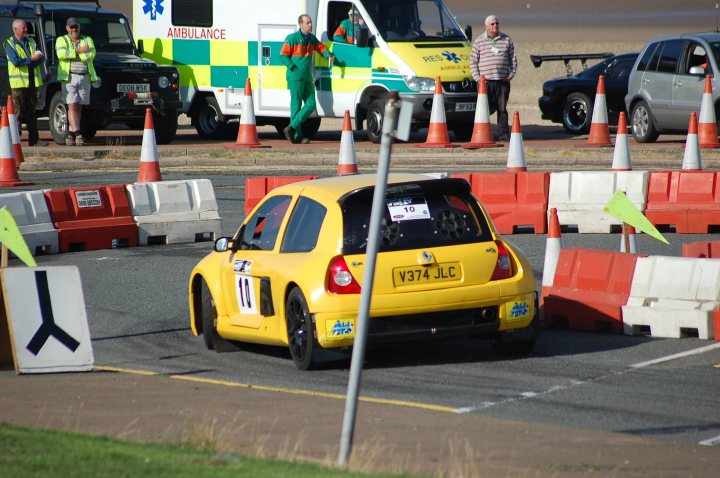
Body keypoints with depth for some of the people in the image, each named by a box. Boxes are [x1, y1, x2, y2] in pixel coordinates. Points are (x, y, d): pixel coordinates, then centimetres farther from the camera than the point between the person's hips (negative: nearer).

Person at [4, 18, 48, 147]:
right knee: (18, 112, -8)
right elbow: (15, 61, -15)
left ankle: (34, 139, 9)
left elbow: (40, 57, 4)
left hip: (32, 82, 6)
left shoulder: (31, 42, 16)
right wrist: (32, 59, -9)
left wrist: (25, 62, -13)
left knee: (31, 112, 8)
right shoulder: (10, 44, -2)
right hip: (18, 83, -6)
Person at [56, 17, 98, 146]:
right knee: (72, 106, -11)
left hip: (85, 77, 3)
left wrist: (73, 54, -11)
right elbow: (61, 54, -14)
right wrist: (80, 51, -11)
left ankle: (70, 134, 12)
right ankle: (78, 135, -17)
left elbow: (91, 55, -6)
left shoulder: (87, 40, 13)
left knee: (79, 107, 4)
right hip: (69, 77, -3)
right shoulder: (61, 41, 7)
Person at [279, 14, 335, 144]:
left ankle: (292, 128, 5)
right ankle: (297, 135, -2)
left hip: (307, 77, 7)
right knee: (296, 105, -5)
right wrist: (293, 68, -15)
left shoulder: (312, 38, 13)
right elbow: (283, 55, -7)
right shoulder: (292, 38, -7)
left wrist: (329, 55, -3)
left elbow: (321, 48, 19)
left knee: (311, 105, 2)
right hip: (295, 77, -7)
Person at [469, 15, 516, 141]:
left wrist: (511, 74, 2)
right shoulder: (478, 42, 5)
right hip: (485, 81, -1)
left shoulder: (506, 40, 10)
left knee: (502, 109, 4)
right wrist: (477, 78, -5)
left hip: (503, 81, 2)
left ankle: (503, 133, 8)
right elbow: (473, 61, 5)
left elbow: (513, 59, 14)